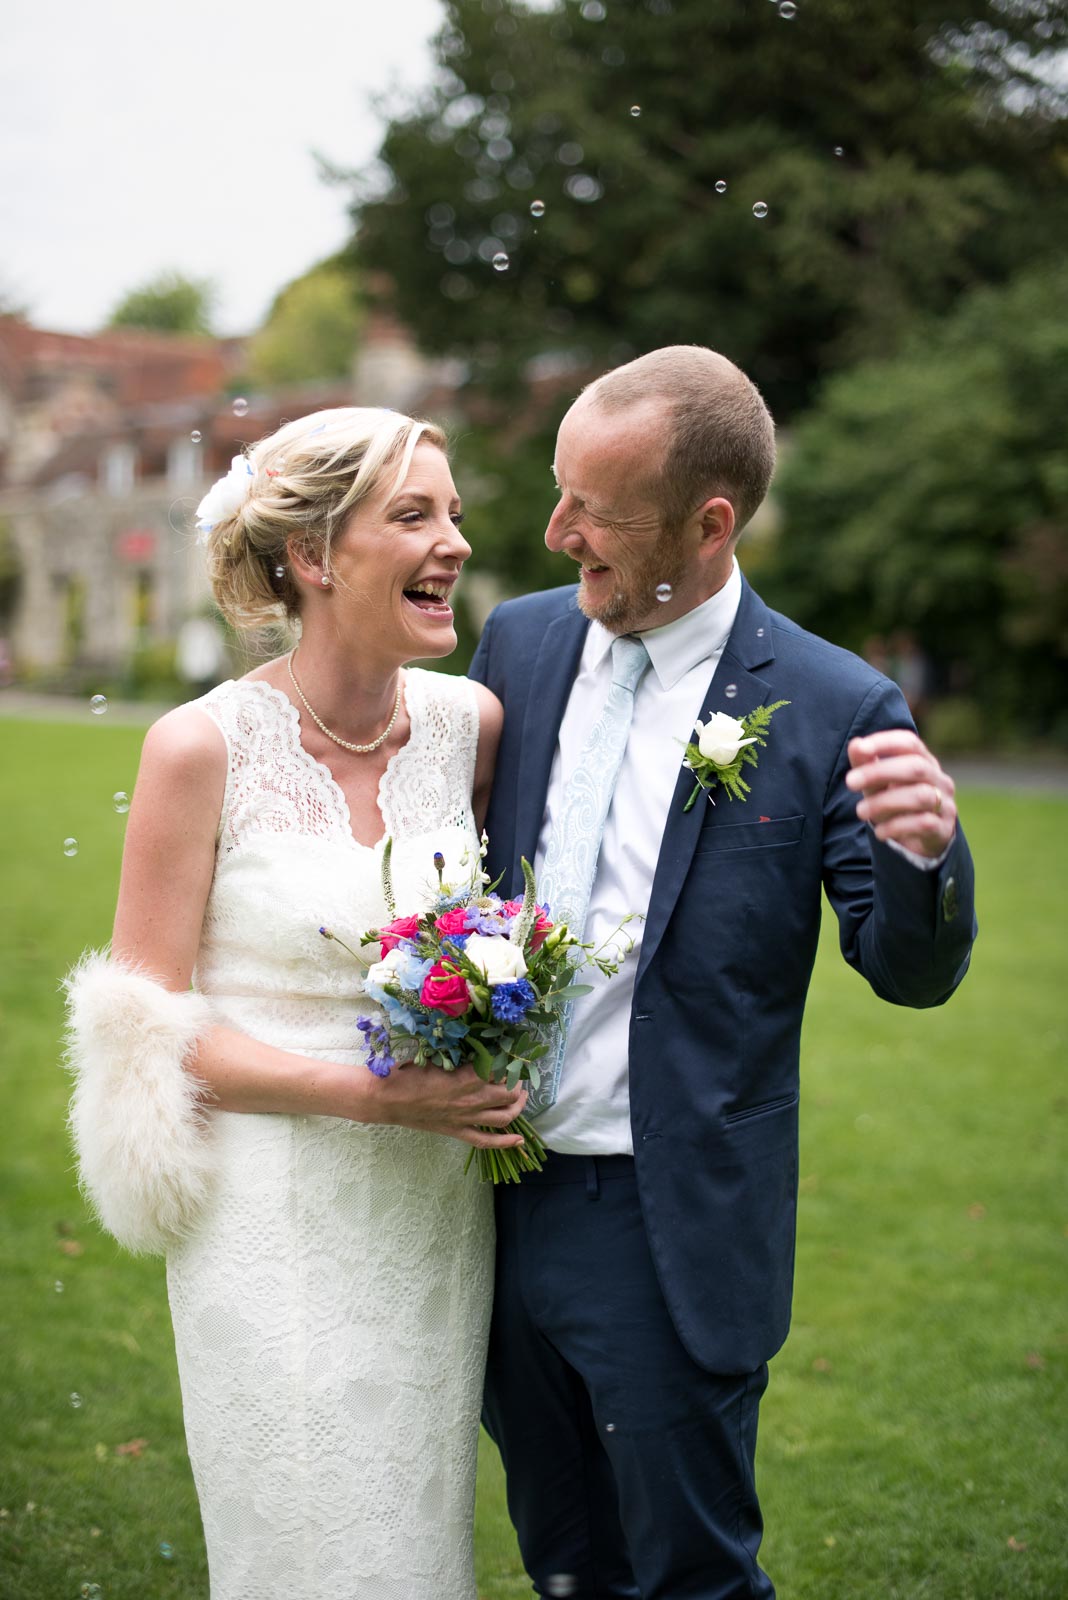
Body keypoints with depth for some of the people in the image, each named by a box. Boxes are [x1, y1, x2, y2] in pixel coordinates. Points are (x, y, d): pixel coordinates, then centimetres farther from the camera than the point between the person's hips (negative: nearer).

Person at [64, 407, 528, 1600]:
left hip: (436, 1219, 4)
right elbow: (147, 1026, -11)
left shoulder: (473, 723, -1)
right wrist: (365, 1091, -20)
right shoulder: (203, 748, -14)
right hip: (278, 1228, -4)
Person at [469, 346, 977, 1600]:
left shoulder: (832, 709, -13)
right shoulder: (519, 641, 0)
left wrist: (927, 853, -29)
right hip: (497, 1202, 5)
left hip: (672, 1232, -5)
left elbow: (910, 971, -8)